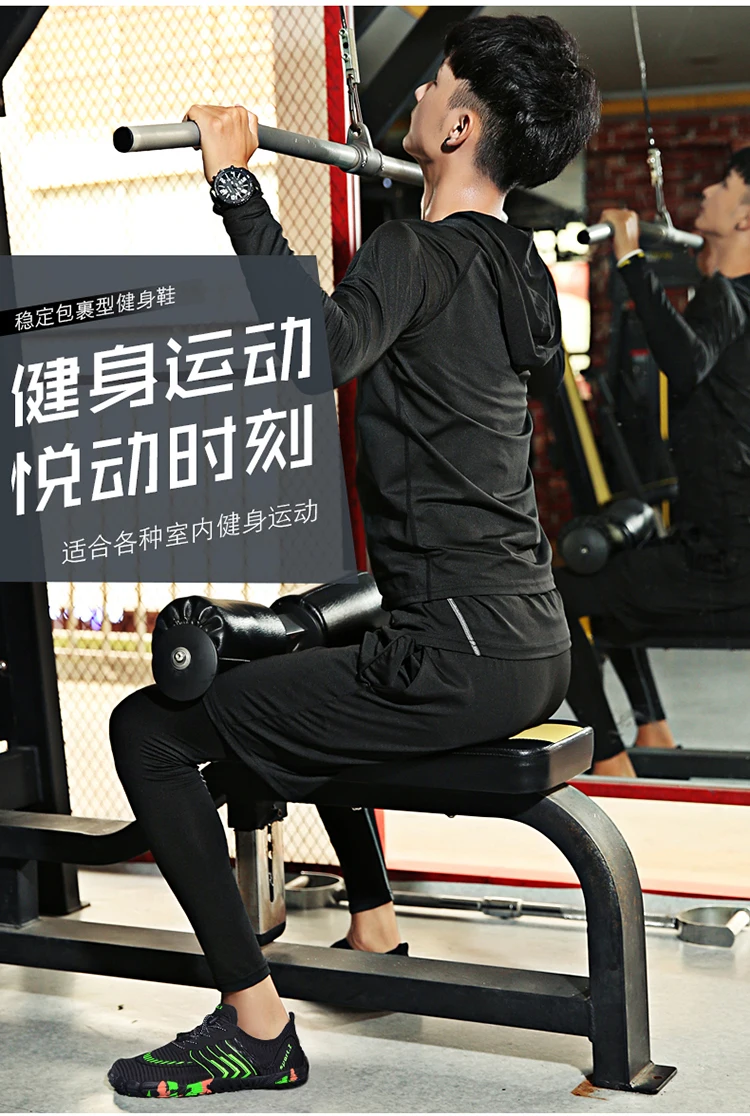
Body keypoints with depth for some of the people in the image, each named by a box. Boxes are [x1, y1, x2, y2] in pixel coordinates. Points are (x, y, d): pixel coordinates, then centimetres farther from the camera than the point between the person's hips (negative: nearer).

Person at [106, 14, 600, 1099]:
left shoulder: (422, 254, -13)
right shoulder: (510, 264, 13)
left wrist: (237, 184, -25)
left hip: (459, 664, -9)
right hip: (535, 653, 9)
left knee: (150, 725, -2)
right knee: (311, 672, 37)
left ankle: (256, 1029, -1)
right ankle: (374, 935, 40)